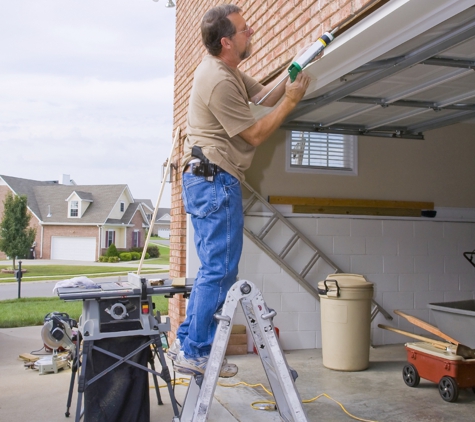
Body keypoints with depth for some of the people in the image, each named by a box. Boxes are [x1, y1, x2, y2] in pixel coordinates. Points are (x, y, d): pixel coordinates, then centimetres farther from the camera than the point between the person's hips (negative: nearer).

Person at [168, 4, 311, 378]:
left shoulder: (227, 69, 15)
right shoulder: (220, 82, -18)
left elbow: (263, 95, 18)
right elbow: (256, 135, -12)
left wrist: (290, 76, 5)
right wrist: (291, 101, -5)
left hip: (206, 181, 11)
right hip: (214, 181, -11)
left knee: (216, 269, 14)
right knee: (220, 270, -6)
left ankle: (186, 342, 20)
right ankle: (196, 352, 1)